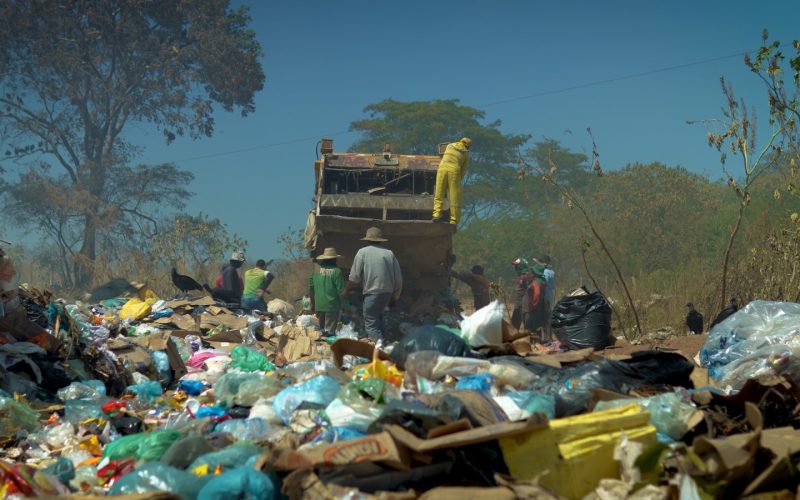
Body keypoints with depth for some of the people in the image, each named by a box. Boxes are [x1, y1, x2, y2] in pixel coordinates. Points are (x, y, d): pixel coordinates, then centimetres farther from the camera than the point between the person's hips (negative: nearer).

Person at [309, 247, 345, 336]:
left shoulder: (316, 269, 3)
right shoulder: (336, 271, -11)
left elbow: (311, 287, 9)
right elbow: (340, 290, -12)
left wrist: (313, 302, 19)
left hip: (318, 305, 5)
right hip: (332, 305, -5)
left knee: (321, 328, 17)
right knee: (330, 330, -1)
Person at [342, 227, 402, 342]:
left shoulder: (363, 252, 0)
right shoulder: (389, 253, 9)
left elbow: (355, 276, -4)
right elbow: (398, 279, 8)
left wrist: (346, 291, 10)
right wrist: (394, 297, 19)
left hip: (372, 293, -5)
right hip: (387, 292, 5)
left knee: (371, 324, -1)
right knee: (378, 316, 26)